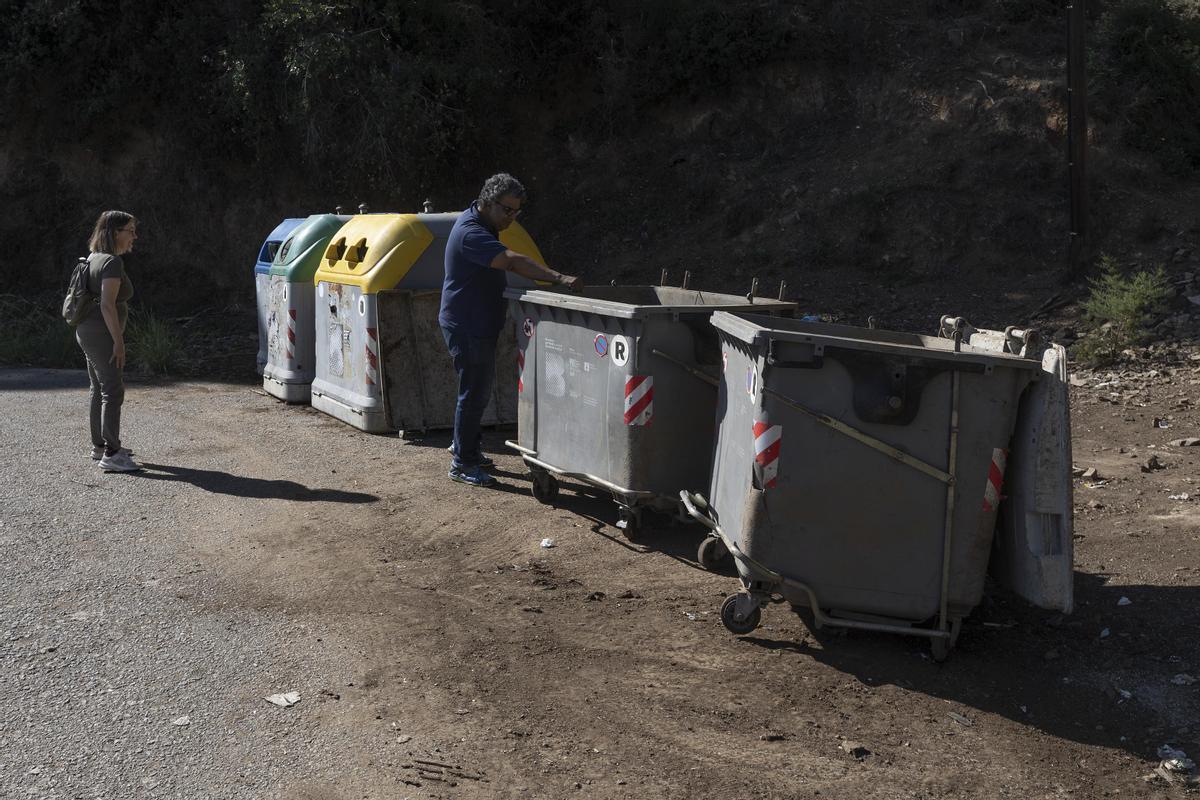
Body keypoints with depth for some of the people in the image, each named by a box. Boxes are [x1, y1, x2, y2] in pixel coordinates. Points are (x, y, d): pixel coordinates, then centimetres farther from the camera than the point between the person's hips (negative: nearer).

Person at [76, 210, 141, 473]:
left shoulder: (95, 258, 14)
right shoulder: (112, 262, -16)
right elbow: (107, 305, -23)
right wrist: (118, 341, -22)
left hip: (87, 331, 10)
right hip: (101, 333, -10)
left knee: (100, 389, 18)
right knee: (113, 391, -10)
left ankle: (99, 445, 28)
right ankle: (111, 455, -12)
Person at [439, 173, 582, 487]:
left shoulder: (481, 225, 11)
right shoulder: (470, 233, -24)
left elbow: (507, 264, 20)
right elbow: (513, 261, -36)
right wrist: (559, 278, -41)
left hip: (479, 323, 10)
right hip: (466, 326, -10)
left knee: (480, 387, 19)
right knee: (474, 390, -4)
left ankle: (464, 446, 34)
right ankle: (462, 463, 5)